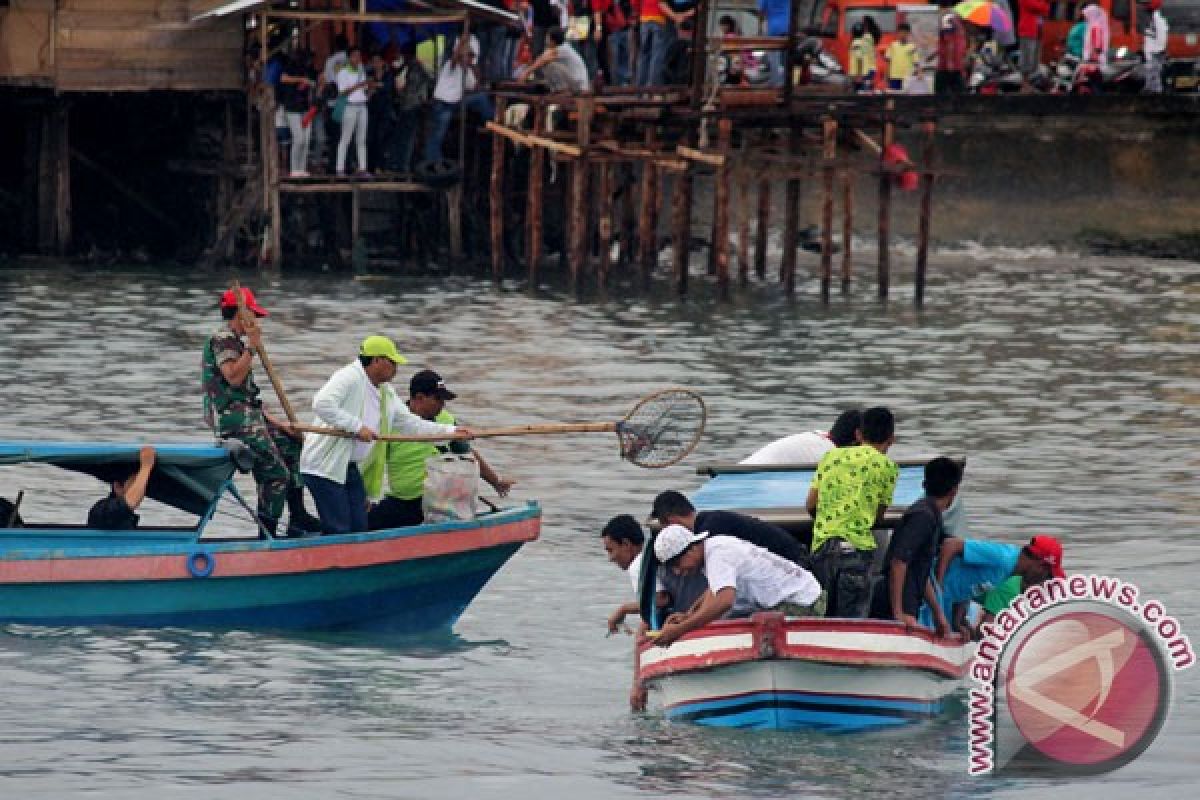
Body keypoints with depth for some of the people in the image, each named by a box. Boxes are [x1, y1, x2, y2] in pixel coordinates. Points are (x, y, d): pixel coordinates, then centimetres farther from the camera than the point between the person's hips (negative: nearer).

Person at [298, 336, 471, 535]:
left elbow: (410, 424, 22)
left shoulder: (387, 394, 15)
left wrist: (450, 431, 14)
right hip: (325, 466, -9)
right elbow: (321, 403, -28)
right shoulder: (350, 377, -13)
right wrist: (356, 427, -27)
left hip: (351, 469, 9)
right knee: (338, 529, -14)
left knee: (359, 528, 6)